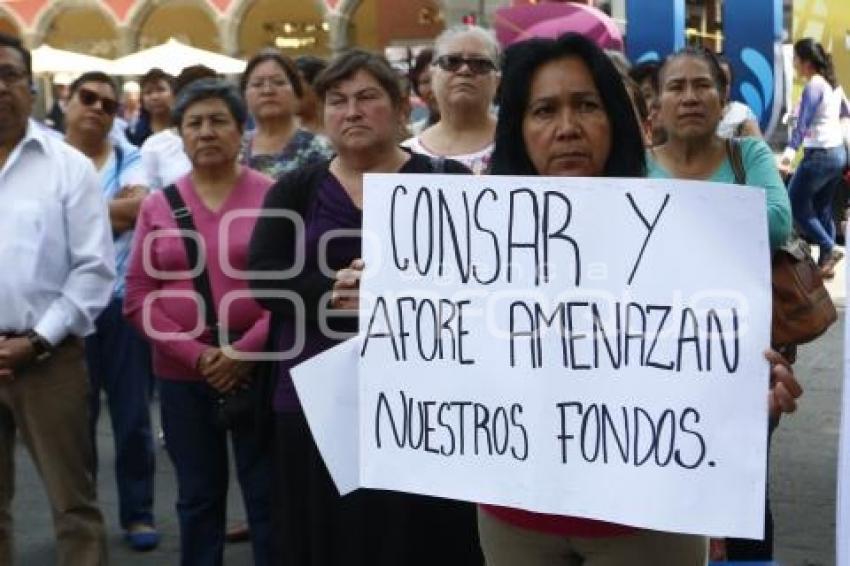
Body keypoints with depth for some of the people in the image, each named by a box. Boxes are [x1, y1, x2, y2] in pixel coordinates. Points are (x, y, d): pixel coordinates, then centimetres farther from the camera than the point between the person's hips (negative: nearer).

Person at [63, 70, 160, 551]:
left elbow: (137, 206, -13)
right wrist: (115, 209, -11)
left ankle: (139, 513, 22)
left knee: (133, 415, 8)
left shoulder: (131, 160, 5)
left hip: (126, 303, 1)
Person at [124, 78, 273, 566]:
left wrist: (244, 352, -14)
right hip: (182, 374, 3)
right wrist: (196, 355, -10)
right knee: (198, 498, 14)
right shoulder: (157, 205, 4)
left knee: (268, 497, 5)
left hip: (259, 368, -2)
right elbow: (138, 296, 2)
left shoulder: (272, 195, -3)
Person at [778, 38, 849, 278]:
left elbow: (803, 123, -26)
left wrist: (789, 152, -33)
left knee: (795, 204, 2)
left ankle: (829, 249, -1)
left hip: (819, 154, -9)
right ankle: (826, 263, 18)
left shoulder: (813, 86, -17)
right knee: (823, 208, 15)